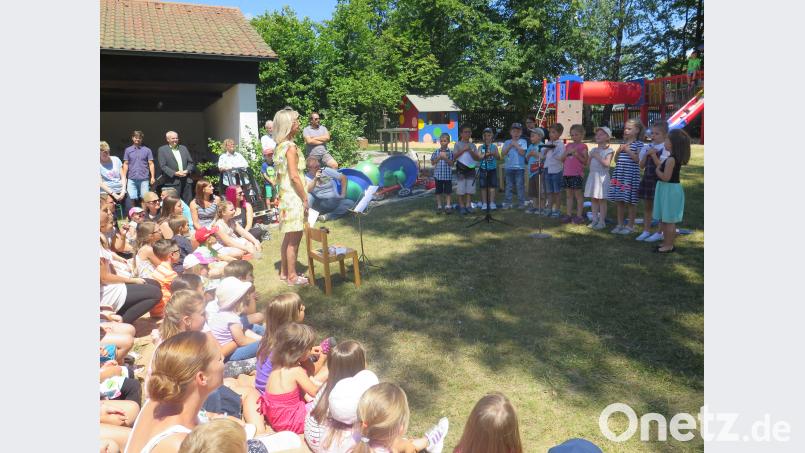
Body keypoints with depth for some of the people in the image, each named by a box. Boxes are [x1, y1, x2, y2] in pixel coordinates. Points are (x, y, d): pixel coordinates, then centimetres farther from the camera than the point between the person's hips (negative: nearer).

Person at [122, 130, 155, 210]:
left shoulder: (147, 150, 5)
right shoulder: (128, 150, 9)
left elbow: (151, 164, 3)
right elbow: (125, 164, 9)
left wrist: (152, 177, -4)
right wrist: (124, 177, 2)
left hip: (144, 179, -1)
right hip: (131, 179, 1)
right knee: (132, 199, 1)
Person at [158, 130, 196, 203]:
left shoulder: (183, 148, 17)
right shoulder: (162, 150, 3)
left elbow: (191, 163, 15)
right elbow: (163, 166, -6)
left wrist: (187, 171, -5)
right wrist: (175, 173, -17)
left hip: (186, 181, 5)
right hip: (172, 182, -4)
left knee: (188, 203, 5)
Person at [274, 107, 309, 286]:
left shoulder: (280, 146, 12)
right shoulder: (291, 147, -16)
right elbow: (294, 176, -20)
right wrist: (305, 198, -14)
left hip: (285, 195, 9)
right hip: (294, 197, -9)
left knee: (288, 237, 16)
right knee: (294, 238, -2)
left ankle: (284, 272, 25)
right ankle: (292, 276, 6)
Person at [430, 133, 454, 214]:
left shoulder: (450, 152, -2)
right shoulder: (436, 151, 2)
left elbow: (451, 163, -6)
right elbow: (432, 163, 2)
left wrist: (445, 158, -18)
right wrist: (439, 157, -12)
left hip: (448, 175, -1)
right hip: (438, 175, 1)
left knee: (447, 192, 4)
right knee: (439, 192, 9)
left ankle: (448, 206, 12)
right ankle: (439, 206, 18)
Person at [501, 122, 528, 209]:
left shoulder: (523, 142, 2)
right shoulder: (507, 142, 11)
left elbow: (522, 152, -10)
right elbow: (503, 153, 2)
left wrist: (516, 145, -9)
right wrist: (510, 146, -7)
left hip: (519, 167, -3)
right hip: (509, 167, 3)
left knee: (520, 185, -1)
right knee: (508, 186, 7)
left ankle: (521, 202, 5)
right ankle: (507, 203, 12)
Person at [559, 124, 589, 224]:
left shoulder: (582, 146, -1)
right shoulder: (568, 146, 16)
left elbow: (585, 162, -5)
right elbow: (561, 159, 12)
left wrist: (577, 154, -16)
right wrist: (567, 152, -4)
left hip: (577, 174, -6)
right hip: (567, 173, 6)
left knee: (578, 194, 0)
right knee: (568, 195, 10)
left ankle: (579, 215, 5)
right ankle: (569, 214, 16)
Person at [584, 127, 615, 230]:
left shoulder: (609, 150, -6)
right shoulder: (593, 150, 14)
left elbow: (607, 163, -19)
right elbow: (588, 163, 14)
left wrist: (597, 156, -15)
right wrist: (591, 156, -1)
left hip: (602, 176, -6)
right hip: (592, 176, 6)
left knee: (602, 200, -2)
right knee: (594, 199, 10)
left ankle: (602, 221, 4)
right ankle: (594, 220, 17)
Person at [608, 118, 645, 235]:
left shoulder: (639, 144, -3)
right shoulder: (623, 143, 15)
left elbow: (638, 159, -14)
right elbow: (616, 160, 15)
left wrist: (628, 150, -16)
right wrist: (618, 151, -2)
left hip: (631, 175, -6)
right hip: (619, 174, 6)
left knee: (631, 201, 0)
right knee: (619, 201, 9)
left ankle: (630, 225, 9)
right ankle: (620, 224, 19)